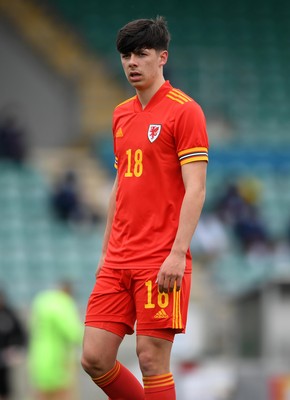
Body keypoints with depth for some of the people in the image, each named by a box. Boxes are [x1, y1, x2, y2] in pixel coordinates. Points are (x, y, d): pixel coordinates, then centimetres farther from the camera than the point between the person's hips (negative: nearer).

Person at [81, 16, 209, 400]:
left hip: (161, 263, -7)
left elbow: (195, 188, -12)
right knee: (95, 358, 2)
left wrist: (178, 253, -20)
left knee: (152, 359, -6)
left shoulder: (184, 110, -6)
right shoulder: (121, 114, 16)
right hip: (118, 261, 7)